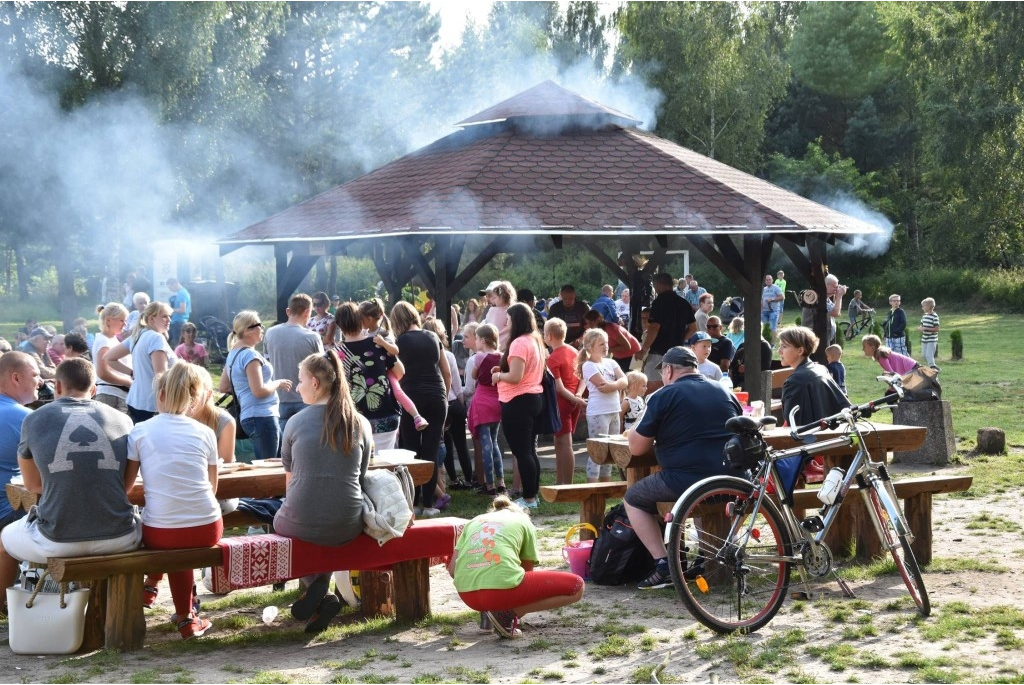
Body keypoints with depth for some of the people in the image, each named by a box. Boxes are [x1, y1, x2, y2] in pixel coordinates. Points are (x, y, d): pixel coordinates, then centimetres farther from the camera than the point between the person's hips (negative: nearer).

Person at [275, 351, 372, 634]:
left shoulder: (296, 423, -4)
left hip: (302, 524, -3)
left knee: (280, 520, 32)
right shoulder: (361, 424, 1)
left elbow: (290, 481, 7)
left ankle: (315, 587, 9)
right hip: (347, 527, 3)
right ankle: (320, 594, 16)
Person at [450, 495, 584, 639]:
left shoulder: (474, 521, 27)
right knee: (576, 587, 9)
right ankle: (508, 613, -3)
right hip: (502, 588, -6)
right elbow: (528, 569, 26)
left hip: (466, 595, 6)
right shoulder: (523, 521, 20)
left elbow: (452, 569, 19)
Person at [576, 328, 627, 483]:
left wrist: (612, 385, -16)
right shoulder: (589, 365, -7)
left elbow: (624, 382, 1)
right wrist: (617, 384, -3)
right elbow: (603, 385, -17)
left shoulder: (610, 363, 13)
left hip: (614, 411, 7)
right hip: (598, 413, -7)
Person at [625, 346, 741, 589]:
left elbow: (636, 448, -1)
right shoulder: (725, 393, 15)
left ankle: (663, 564, 2)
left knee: (633, 498, 16)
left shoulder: (663, 397, -3)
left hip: (686, 482, -6)